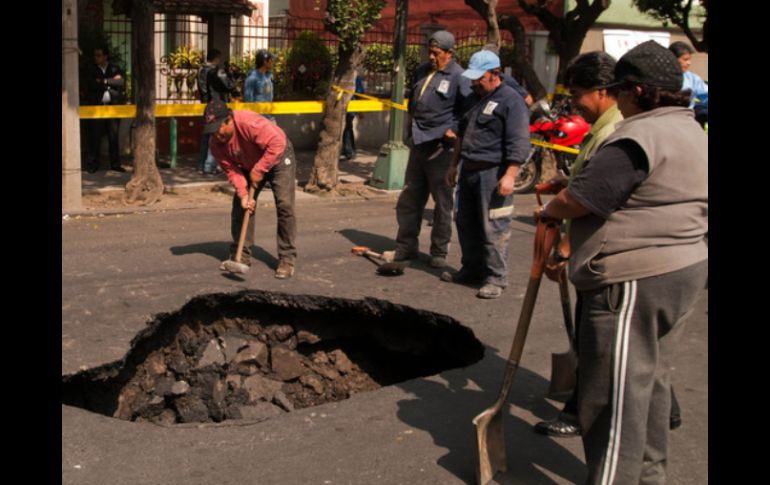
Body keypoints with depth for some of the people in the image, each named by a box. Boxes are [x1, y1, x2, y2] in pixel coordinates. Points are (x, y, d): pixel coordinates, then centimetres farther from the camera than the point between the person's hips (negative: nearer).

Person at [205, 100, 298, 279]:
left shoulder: (249, 122, -37)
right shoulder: (216, 143, -16)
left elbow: (277, 143, -38)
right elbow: (231, 170, -13)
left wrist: (259, 170, -32)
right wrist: (243, 194, -27)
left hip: (278, 159, -6)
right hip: (250, 166, 6)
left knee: (284, 206, -16)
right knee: (240, 206, -2)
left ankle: (287, 259, -10)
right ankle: (241, 255, 9)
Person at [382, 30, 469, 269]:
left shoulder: (458, 77, -10)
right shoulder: (422, 72, 13)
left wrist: (454, 130, -13)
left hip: (441, 147, -7)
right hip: (418, 143, 7)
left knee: (442, 202, 2)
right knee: (409, 198, 12)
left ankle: (439, 252, 12)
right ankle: (406, 246, 23)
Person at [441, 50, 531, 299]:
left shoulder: (511, 101, -11)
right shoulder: (474, 98, 16)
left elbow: (518, 143, -17)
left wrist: (509, 176, -23)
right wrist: (454, 165, 24)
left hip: (493, 173, -9)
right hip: (469, 170, 9)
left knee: (493, 228, -6)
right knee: (466, 223, 15)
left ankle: (496, 278, 1)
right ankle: (471, 269, 28)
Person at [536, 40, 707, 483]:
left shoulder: (640, 137, -19)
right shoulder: (693, 132, 14)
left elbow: (581, 199, -20)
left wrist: (549, 210, 0)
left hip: (635, 280, -11)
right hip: (684, 267, 11)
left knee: (616, 394, -3)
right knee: (652, 380, 21)